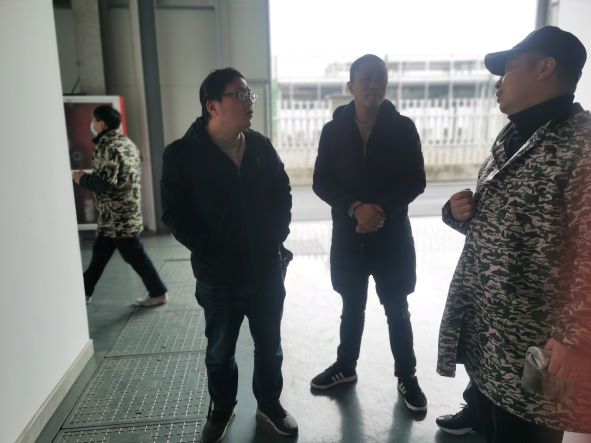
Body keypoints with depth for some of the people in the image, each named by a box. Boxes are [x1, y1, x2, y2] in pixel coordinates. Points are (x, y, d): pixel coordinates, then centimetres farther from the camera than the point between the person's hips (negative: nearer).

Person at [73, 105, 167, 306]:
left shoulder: (107, 146, -18)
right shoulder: (126, 142, 11)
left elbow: (106, 182, -25)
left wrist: (83, 179, -8)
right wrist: (90, 176, 18)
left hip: (117, 216, -10)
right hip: (126, 211, 10)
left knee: (134, 255, 0)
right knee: (100, 251, 18)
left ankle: (158, 293, 10)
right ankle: (85, 291, 31)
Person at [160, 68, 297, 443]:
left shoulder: (261, 146, 2)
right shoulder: (183, 154, -9)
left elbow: (282, 194, 9)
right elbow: (175, 212, -8)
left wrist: (277, 239, -1)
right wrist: (209, 251, -13)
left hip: (267, 269, 3)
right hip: (218, 275, -2)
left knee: (269, 345, 17)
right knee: (220, 351, 17)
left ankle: (270, 403, 41)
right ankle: (222, 410, 41)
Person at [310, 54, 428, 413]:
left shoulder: (403, 128, -2)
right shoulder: (334, 129, 1)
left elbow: (415, 181, -4)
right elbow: (322, 183, -3)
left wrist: (382, 209, -19)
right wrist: (355, 208, -19)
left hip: (393, 235, -1)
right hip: (348, 235, 1)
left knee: (397, 311, 11)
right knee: (352, 308, 17)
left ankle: (407, 377, 30)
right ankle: (346, 366, 37)